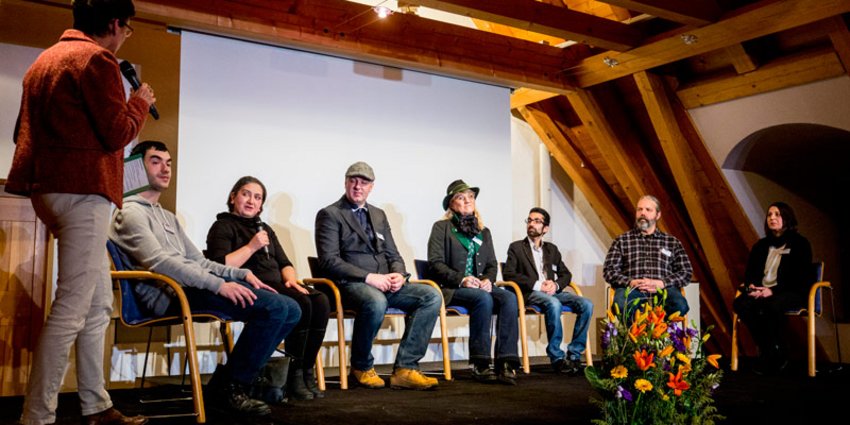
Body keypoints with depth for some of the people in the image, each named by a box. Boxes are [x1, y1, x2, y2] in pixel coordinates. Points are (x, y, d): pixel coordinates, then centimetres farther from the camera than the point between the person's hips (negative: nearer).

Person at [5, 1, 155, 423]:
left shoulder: (46, 58, 20)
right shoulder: (96, 58, -8)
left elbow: (23, 131, 23)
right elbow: (118, 134, -11)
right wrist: (140, 102, 5)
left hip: (48, 187, 10)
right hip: (83, 190, -10)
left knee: (98, 302, 13)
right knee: (72, 307, -8)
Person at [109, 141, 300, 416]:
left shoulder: (168, 217, 29)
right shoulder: (131, 213, -1)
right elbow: (159, 263, -16)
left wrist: (242, 274, 7)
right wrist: (219, 284, -23)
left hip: (198, 284, 9)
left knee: (290, 310, -2)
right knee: (275, 307, -24)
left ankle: (239, 376, 4)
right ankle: (230, 386, -10)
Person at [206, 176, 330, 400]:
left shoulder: (265, 229, 28)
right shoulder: (223, 227, 7)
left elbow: (285, 263, 23)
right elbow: (220, 267, -10)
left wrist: (291, 280, 1)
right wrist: (251, 246, -9)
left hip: (277, 285, 7)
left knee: (321, 302, -22)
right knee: (300, 304, -32)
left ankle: (307, 371, -17)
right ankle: (295, 375, -21)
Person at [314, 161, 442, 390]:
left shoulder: (379, 215, 22)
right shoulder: (329, 214, 1)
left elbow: (393, 255, 21)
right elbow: (329, 261, -10)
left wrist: (398, 274, -4)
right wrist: (368, 277, -19)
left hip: (384, 284, 7)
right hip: (350, 284, -6)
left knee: (431, 295, -16)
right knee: (376, 302, -39)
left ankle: (405, 368, -18)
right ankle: (362, 367, -12)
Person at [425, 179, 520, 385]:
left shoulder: (483, 232, 23)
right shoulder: (441, 228, 8)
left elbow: (492, 265, 18)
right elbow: (435, 264, -3)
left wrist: (488, 280, -6)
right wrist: (461, 279, -17)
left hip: (481, 286, 5)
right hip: (451, 289, -5)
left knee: (509, 298, -27)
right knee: (483, 299, -35)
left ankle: (506, 364, -32)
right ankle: (480, 365, -29)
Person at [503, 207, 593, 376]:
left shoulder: (552, 249, 24)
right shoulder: (516, 247, 11)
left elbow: (566, 274, 19)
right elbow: (508, 274, -3)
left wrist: (556, 284, -6)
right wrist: (537, 285, -13)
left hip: (552, 291, 5)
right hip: (530, 293, -5)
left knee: (586, 305, -20)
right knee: (554, 304, -37)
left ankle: (574, 353, -16)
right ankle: (557, 357, -29)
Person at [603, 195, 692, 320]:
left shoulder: (672, 242, 22)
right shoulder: (621, 241, 19)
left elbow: (687, 272, 14)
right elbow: (609, 271, 11)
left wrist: (661, 283, -5)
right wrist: (630, 282, -9)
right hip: (631, 289, -1)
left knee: (680, 305, -34)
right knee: (621, 304, -38)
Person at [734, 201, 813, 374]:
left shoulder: (800, 243, 3)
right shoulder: (761, 245, 19)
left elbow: (802, 277, -7)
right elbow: (749, 273, 18)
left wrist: (773, 291, -20)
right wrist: (751, 286, -7)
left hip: (792, 293, -5)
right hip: (761, 292, 5)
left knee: (772, 305, -39)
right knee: (740, 304, -27)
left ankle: (772, 358, -23)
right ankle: (772, 353, -18)